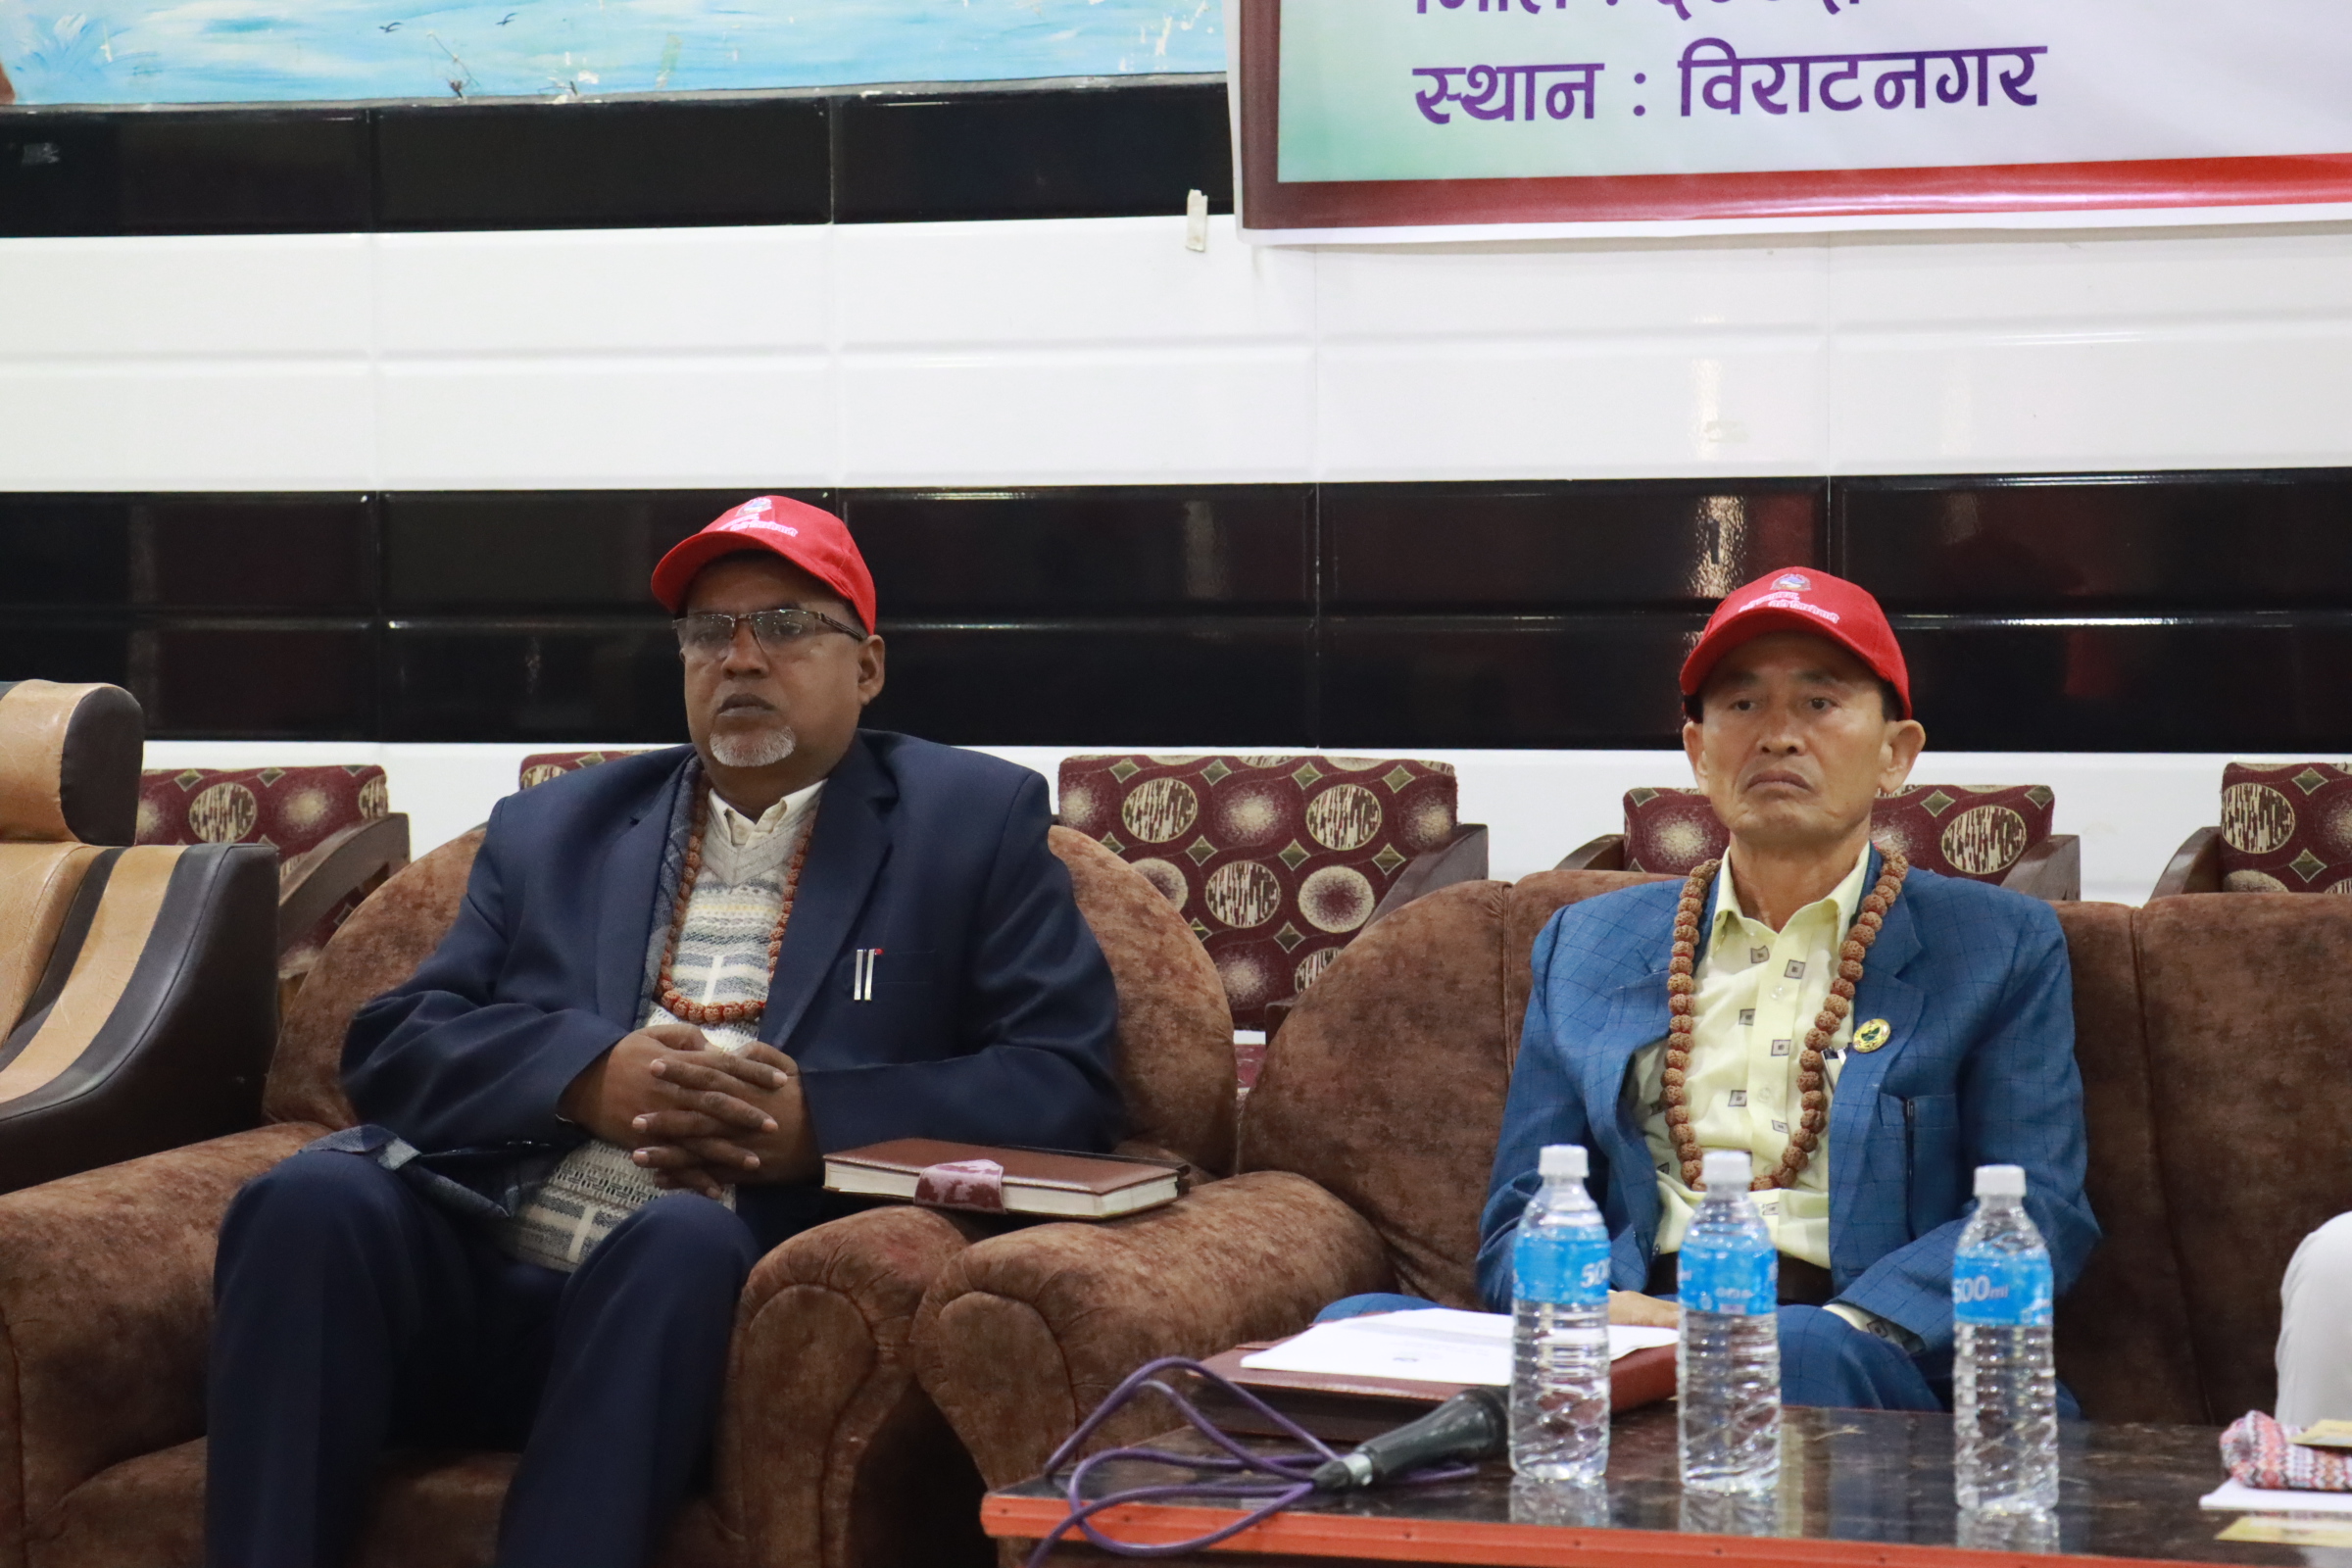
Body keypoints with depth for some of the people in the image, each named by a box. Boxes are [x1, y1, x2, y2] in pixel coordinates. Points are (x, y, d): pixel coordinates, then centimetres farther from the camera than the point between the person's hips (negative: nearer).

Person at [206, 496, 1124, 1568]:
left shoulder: (970, 824, 14)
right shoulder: (556, 828, 22)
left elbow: (1067, 1085, 3)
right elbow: (393, 1046, 13)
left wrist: (819, 1122, -12)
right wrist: (588, 1074, -8)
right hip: (478, 1271, 3)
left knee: (681, 1232, -35)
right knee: (316, 1198, -27)